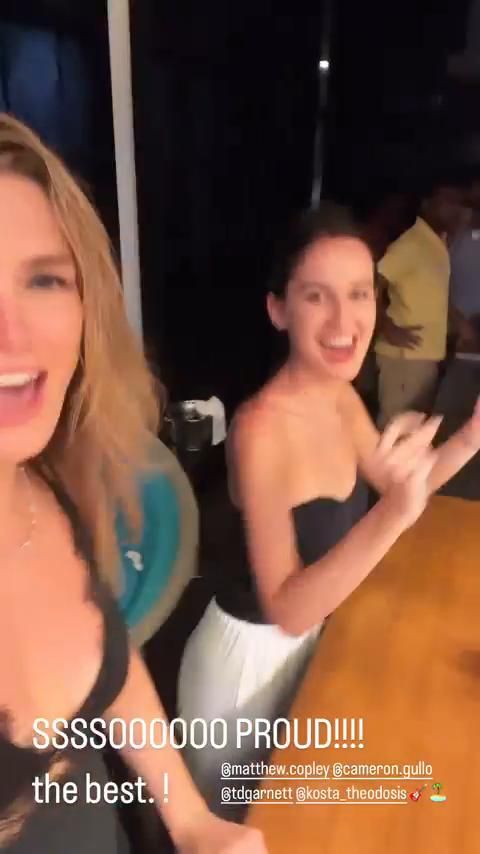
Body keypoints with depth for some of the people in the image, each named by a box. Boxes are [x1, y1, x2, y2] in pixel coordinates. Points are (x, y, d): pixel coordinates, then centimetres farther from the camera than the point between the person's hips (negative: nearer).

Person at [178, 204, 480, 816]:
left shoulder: (342, 397, -7)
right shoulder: (261, 427, -31)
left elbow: (400, 485, 7)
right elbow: (287, 610, -31)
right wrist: (393, 515, -44)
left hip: (306, 636, 7)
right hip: (248, 652, -6)